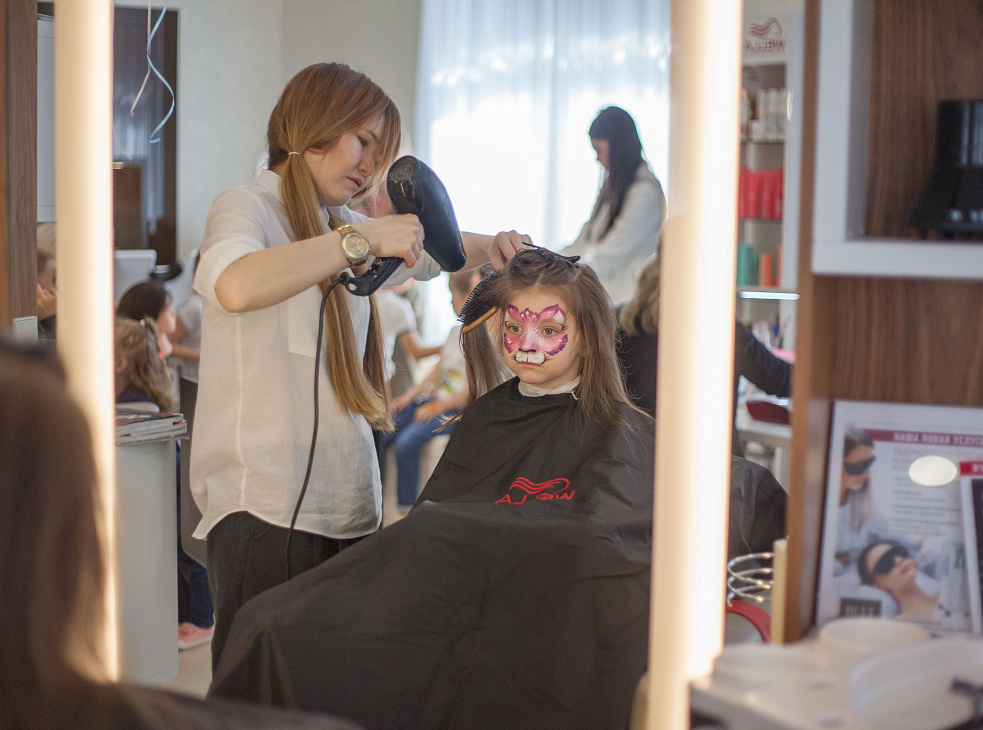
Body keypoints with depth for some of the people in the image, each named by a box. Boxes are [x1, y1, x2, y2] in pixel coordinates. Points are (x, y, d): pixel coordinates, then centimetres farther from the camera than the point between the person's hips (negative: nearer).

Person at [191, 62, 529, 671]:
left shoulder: (340, 228, 20)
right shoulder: (245, 208, -5)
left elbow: (426, 254, 36)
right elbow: (236, 287, -28)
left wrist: (490, 246, 14)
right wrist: (362, 238, -23)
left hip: (350, 505, 8)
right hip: (266, 507, -8)